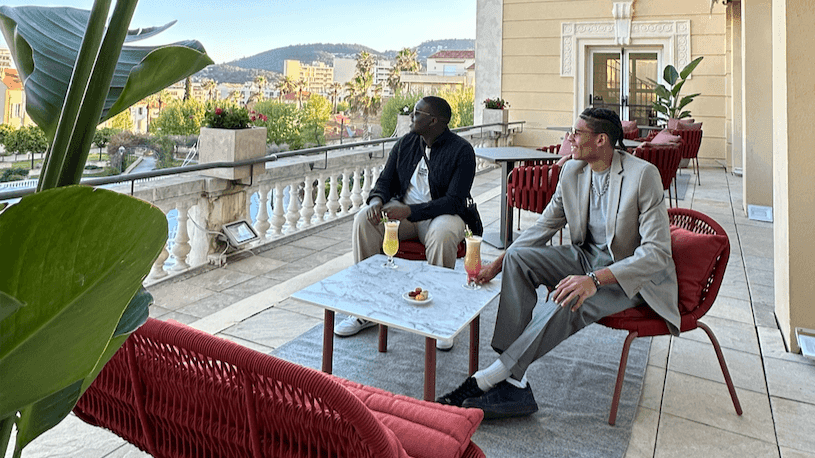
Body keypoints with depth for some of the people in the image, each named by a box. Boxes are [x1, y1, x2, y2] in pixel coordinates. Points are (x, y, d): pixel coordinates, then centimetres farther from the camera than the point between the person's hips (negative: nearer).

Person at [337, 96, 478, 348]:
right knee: (363, 219, -22)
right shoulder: (406, 143, 7)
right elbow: (386, 180, 11)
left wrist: (410, 211, -28)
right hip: (402, 209, 5)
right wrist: (377, 201, -15)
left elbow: (455, 200, -18)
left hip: (441, 214, -4)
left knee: (442, 234, -39)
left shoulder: (461, 150, -10)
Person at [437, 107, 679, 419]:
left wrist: (595, 279, -37)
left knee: (567, 303, -35)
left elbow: (656, 252, -25)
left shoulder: (644, 175, -20)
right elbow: (544, 226, 8)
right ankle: (514, 385, -24)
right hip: (587, 257, 7)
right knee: (517, 258, -17)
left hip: (633, 274, -6)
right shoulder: (572, 171, 0)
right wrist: (496, 265, -1)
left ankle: (487, 379, -23)